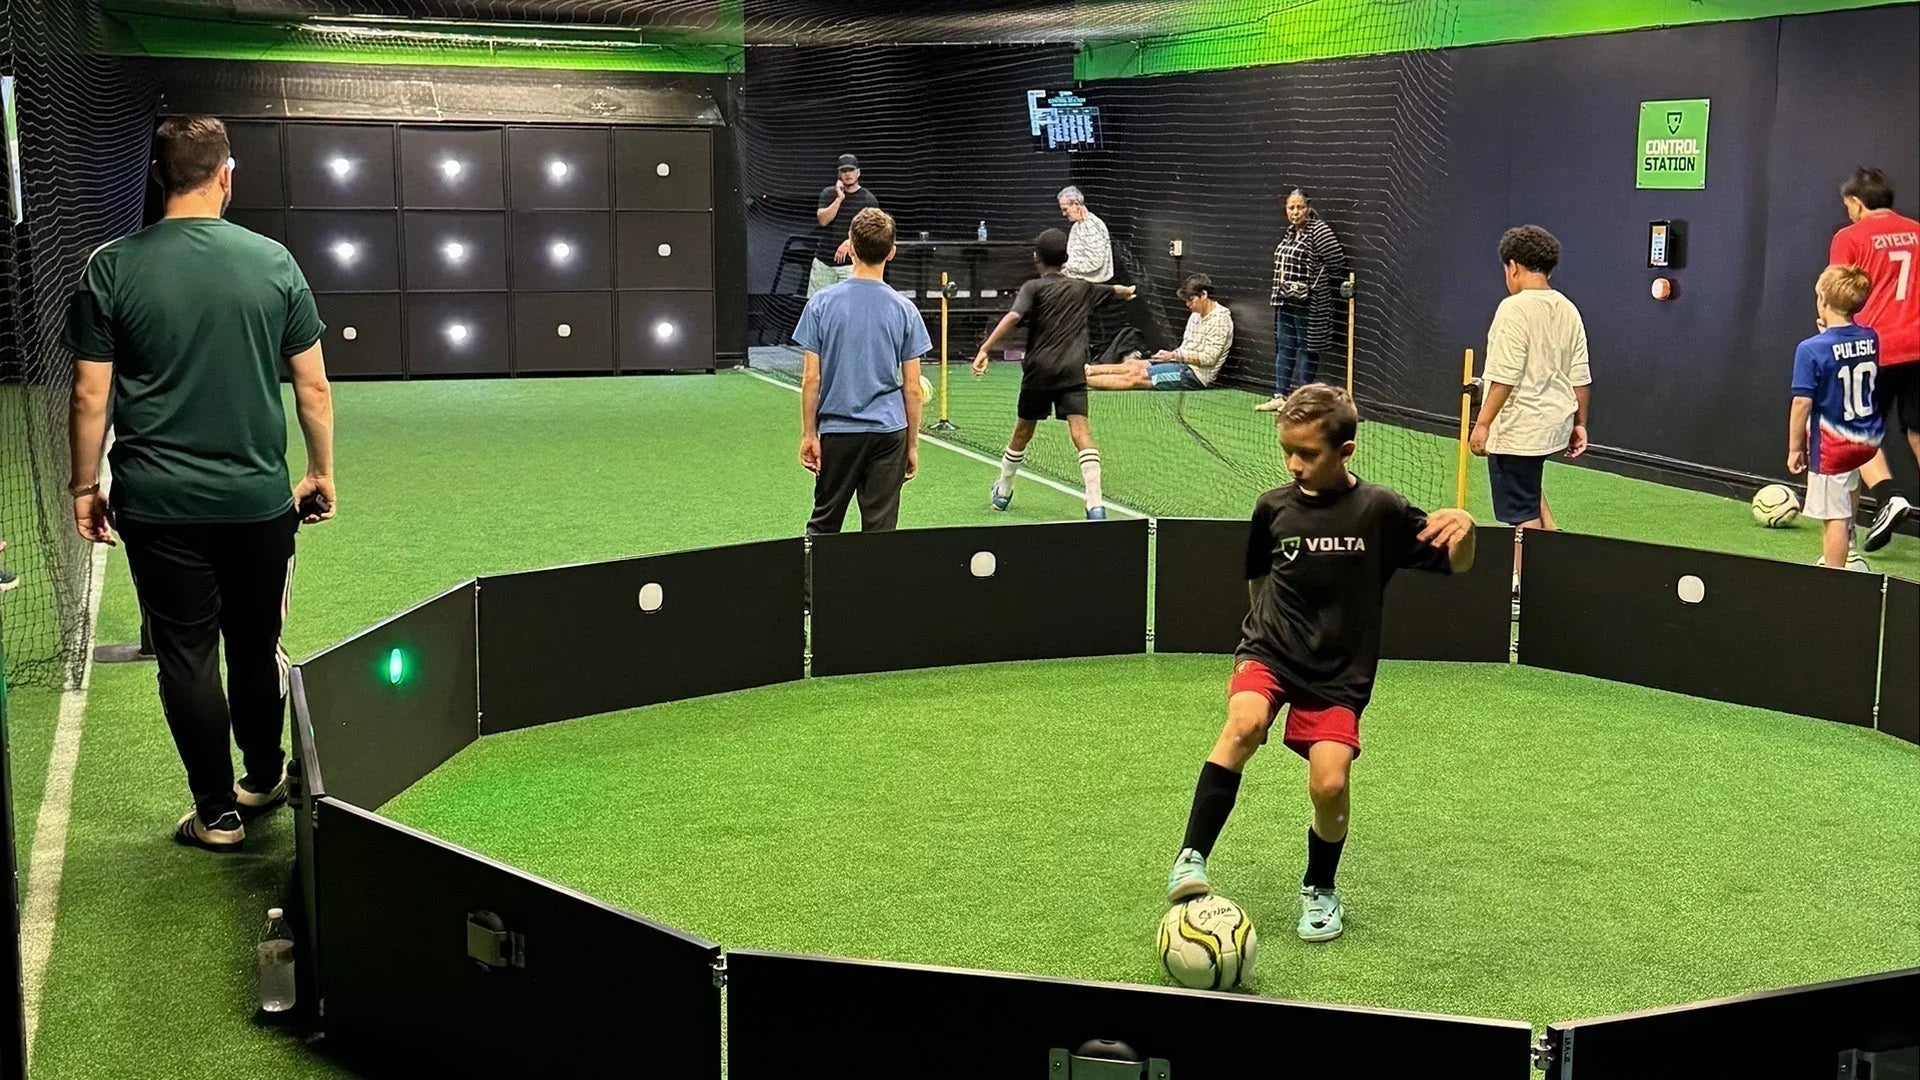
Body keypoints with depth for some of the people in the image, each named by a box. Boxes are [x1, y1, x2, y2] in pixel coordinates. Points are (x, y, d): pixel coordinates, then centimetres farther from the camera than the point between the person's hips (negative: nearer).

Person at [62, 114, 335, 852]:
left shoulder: (111, 268, -5)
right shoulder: (274, 262, -2)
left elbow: (90, 394, -3)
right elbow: (313, 386, 1)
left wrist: (85, 487, 8)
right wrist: (322, 472, 12)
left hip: (159, 504, -1)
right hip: (259, 498, 1)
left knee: (187, 657, 8)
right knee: (258, 647, 16)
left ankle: (218, 813, 15)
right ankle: (264, 780, 32)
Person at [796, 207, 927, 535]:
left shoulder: (822, 303, -4)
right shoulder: (904, 310, -2)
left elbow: (811, 378, -4)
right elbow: (913, 389, -1)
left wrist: (808, 434, 4)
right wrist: (912, 445, 8)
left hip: (837, 431, 0)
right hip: (889, 433, 0)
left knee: (823, 525, 11)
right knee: (880, 530, 4)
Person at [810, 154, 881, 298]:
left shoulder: (869, 199, 1)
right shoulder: (828, 193, 9)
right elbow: (823, 220, -4)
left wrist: (850, 242, -17)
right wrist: (839, 198, -11)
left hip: (850, 262, -3)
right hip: (824, 261, 3)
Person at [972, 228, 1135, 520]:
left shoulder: (1033, 288, 0)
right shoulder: (1082, 288, 13)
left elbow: (1013, 316, -19)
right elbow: (1114, 291, 35)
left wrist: (985, 349, -24)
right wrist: (1126, 291, 59)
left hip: (1038, 370, -1)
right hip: (1073, 371, 1)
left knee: (1023, 430, 16)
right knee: (1080, 430, -10)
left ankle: (1002, 493, 35)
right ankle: (1095, 504, -24)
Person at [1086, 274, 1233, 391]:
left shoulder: (1220, 318, -13)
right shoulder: (1196, 315, 15)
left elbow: (1209, 358, -19)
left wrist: (1174, 355, -18)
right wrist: (1171, 355, -2)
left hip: (1196, 376, -9)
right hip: (1184, 366, 9)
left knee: (1136, 377, -17)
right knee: (1131, 364, -3)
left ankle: (1083, 381, -22)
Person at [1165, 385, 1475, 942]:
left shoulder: (1379, 510, -8)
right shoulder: (1274, 507, -1)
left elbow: (1456, 565, -5)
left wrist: (1463, 527, -25)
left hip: (1338, 676, -1)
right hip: (1269, 652, 1)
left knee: (1330, 783, -14)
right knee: (1244, 724, -29)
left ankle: (1320, 889, 16)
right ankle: (1192, 859, -23)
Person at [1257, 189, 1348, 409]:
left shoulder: (1319, 231, -12)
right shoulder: (1289, 233, 14)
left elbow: (1337, 261, -11)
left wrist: (1340, 288, -2)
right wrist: (1280, 292, 15)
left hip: (1309, 304, -9)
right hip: (1286, 302, 9)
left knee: (1305, 348, -1)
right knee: (1283, 347, 10)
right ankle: (1280, 395, 16)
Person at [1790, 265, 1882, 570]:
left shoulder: (1811, 350, -18)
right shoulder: (1871, 339, 0)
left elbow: (1802, 403, -17)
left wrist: (1795, 448, -6)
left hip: (1832, 446, -7)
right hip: (1869, 441, 7)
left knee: (1835, 517, -2)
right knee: (1849, 471, 37)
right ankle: (1847, 547, 42)